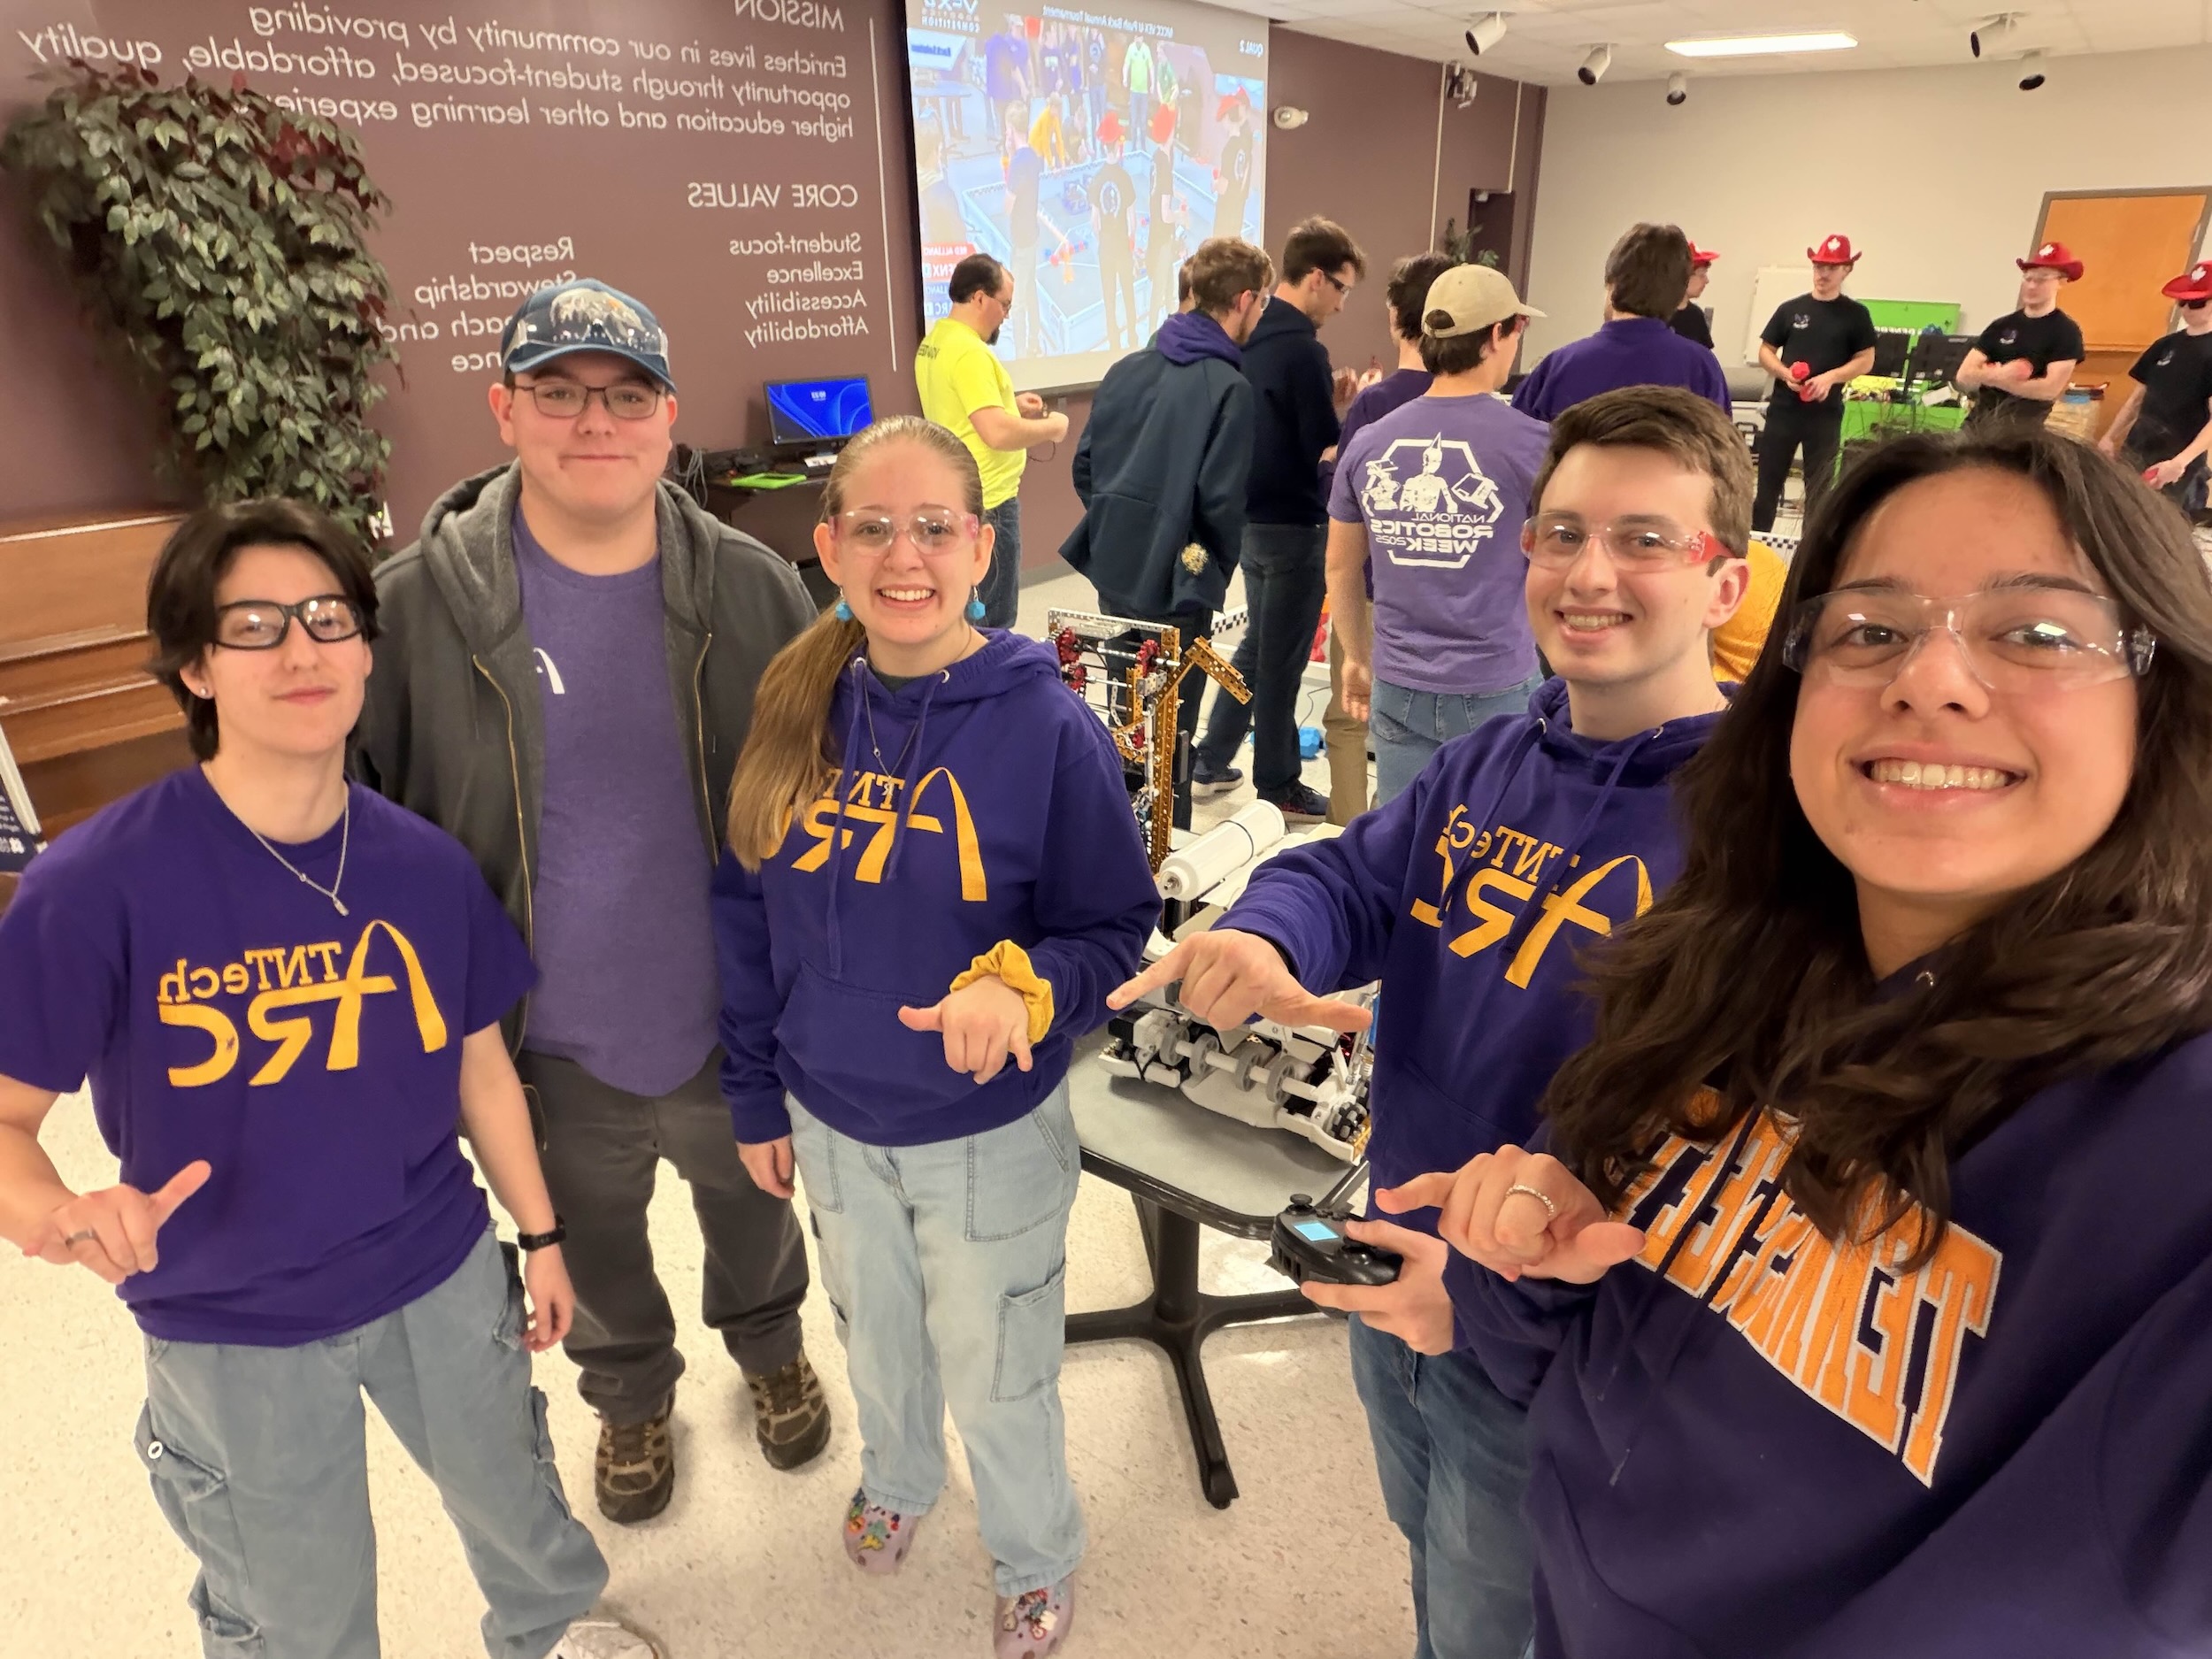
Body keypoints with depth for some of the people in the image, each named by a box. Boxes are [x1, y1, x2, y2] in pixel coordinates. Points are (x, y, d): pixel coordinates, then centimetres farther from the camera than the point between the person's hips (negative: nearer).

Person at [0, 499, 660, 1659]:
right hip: (232, 1332, -3)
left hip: (445, 1276, 3)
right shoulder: (96, 884, -22)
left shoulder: (424, 864, -10)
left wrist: (539, 1232, 9)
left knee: (512, 1498, 28)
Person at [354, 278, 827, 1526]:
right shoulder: (415, 606, -14)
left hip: (734, 1029, 1)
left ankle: (770, 1346, 59)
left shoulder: (753, 591, -10)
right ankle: (632, 1395, 56)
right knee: (594, 1253, 26)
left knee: (752, 1212, 27)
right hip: (553, 1052, 0)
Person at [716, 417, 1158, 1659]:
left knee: (996, 1381, 17)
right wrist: (757, 1098, 7)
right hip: (831, 1122, 4)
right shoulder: (793, 712, -8)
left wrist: (1025, 984, -33)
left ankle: (1037, 1559, 49)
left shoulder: (1048, 726, -19)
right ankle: (898, 1479, 62)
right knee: (877, 1340, 29)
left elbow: (1117, 929, -12)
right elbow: (749, 919, 2)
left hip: (991, 1132, -3)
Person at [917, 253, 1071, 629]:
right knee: (992, 622, -2)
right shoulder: (969, 352, -21)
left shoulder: (932, 343, 10)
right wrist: (1050, 428, -12)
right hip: (986, 500, -10)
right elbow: (997, 433, -28)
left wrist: (1010, 404, 15)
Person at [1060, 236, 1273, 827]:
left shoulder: (1126, 368, 4)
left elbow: (1085, 466, 7)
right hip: (1175, 581, -7)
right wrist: (1220, 566, 1)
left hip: (1112, 568, 7)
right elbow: (1221, 500, -17)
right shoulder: (1229, 387, -15)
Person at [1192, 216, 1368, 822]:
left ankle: (1210, 765, 27)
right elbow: (1325, 451, -18)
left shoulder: (1253, 337, 6)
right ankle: (1277, 788, 17)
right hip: (1294, 525, -8)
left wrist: (1328, 402, 4)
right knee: (1281, 658, 3)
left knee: (1258, 642, 21)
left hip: (1251, 516, 9)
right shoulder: (1303, 350, -20)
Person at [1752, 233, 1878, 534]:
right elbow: (1765, 351, 8)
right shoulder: (1790, 309, 6)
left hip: (1826, 413, -1)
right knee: (1768, 479, 4)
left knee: (1819, 485, 4)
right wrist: (1784, 373, -11)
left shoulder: (1856, 314, 2)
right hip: (1783, 408, 1)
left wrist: (1830, 377, -16)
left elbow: (1865, 360, 1)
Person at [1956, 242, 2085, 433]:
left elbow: (2050, 389, -11)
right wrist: (1999, 374, -15)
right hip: (1978, 420, 5)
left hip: (2022, 429, -5)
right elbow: (1964, 377, 5)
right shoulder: (2001, 326, 13)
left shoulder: (2066, 331, 0)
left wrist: (1991, 377, -9)